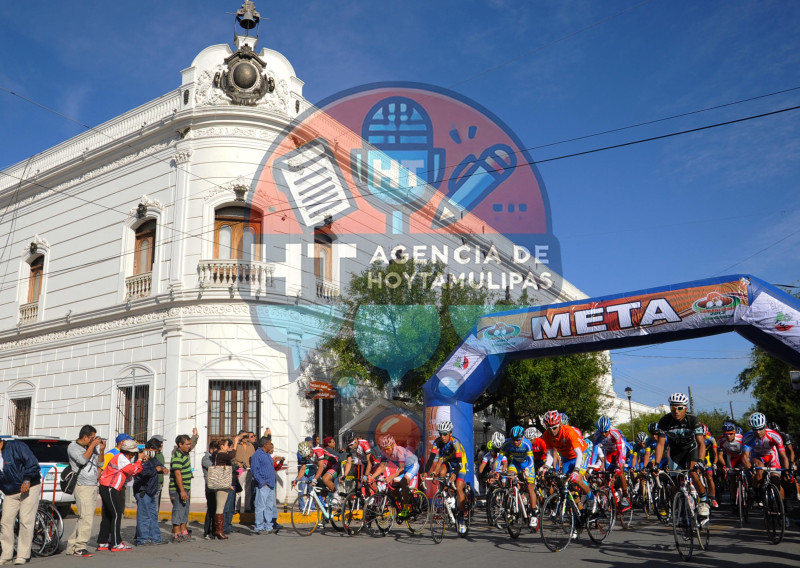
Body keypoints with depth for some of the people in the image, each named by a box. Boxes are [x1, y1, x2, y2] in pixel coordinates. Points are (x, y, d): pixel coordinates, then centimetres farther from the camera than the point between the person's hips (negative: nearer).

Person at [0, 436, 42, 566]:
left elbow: (32, 463, -14)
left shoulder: (16, 446, -11)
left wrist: (27, 481, -18)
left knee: (25, 521, -6)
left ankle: (23, 555, 0)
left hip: (29, 488, -6)